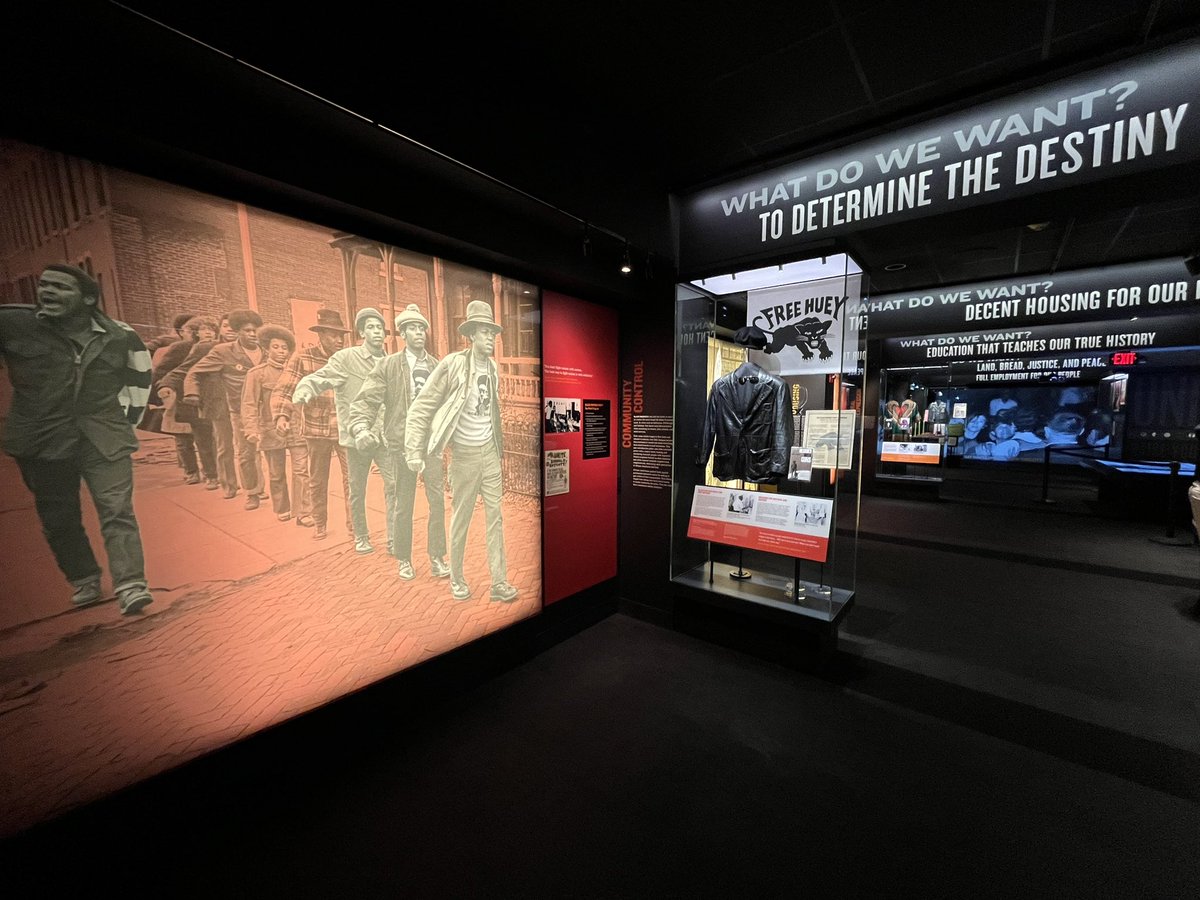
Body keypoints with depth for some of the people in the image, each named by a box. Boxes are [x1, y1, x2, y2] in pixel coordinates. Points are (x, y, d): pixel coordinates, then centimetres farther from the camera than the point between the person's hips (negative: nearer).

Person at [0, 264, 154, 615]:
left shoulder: (119, 336, 0)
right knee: (58, 518, 11)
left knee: (117, 513, -7)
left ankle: (130, 585, -9)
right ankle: (84, 581, 25)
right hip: (42, 441, 2)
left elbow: (140, 374, 17)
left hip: (105, 440, -1)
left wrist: (129, 415, 11)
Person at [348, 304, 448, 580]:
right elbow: (366, 400, -7)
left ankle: (436, 559, 17)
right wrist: (361, 428, -23)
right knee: (403, 505, 9)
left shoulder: (437, 366, 5)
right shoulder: (388, 365, -1)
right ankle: (403, 560, 27)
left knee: (438, 501, 2)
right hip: (401, 444, -2)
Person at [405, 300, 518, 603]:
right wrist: (414, 452, -15)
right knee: (460, 519, 8)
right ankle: (456, 579, 28)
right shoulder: (453, 364, -13)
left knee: (495, 518, 6)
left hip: (490, 452, 5)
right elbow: (420, 408, -11)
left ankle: (499, 582, 16)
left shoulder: (492, 366, 4)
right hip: (464, 454, -5)